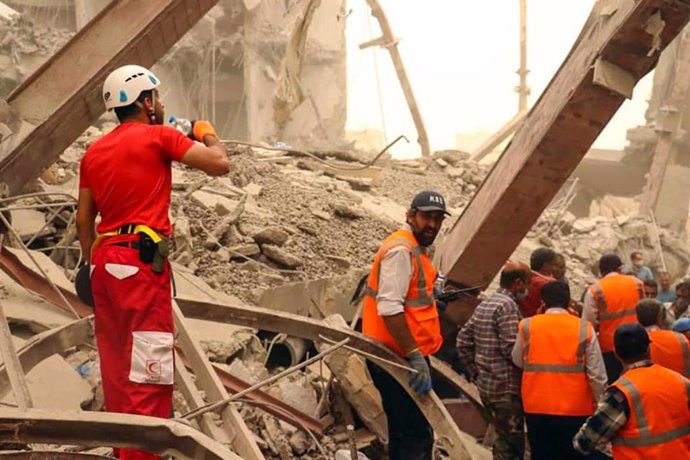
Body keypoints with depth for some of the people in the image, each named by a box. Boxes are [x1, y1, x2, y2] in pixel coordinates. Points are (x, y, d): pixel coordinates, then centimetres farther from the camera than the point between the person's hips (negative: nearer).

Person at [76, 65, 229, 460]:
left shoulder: (95, 151, 17)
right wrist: (208, 134, 13)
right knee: (148, 369, -9)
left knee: (116, 366, 11)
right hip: (141, 261, -7)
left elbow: (84, 219, 17)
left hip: (105, 260, 8)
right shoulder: (159, 136, -3)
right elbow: (220, 164, -6)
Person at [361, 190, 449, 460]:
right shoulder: (401, 250, -14)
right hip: (398, 358, -11)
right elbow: (389, 307, -23)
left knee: (404, 434, 16)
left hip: (406, 357, 11)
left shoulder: (417, 250, 18)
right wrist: (415, 355, -25)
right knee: (418, 437, -13)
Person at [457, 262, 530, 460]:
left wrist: (474, 373, 18)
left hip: (485, 385, 9)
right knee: (511, 443, -6)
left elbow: (463, 342, 16)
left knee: (504, 438, 17)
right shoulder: (508, 305, -13)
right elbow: (511, 348, -21)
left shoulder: (483, 306, 14)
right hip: (506, 388, -9)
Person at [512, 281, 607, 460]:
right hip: (575, 410, -1)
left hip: (537, 409, 1)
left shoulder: (527, 326, -3)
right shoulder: (584, 328, -6)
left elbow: (518, 361, 9)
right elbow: (597, 374, -6)